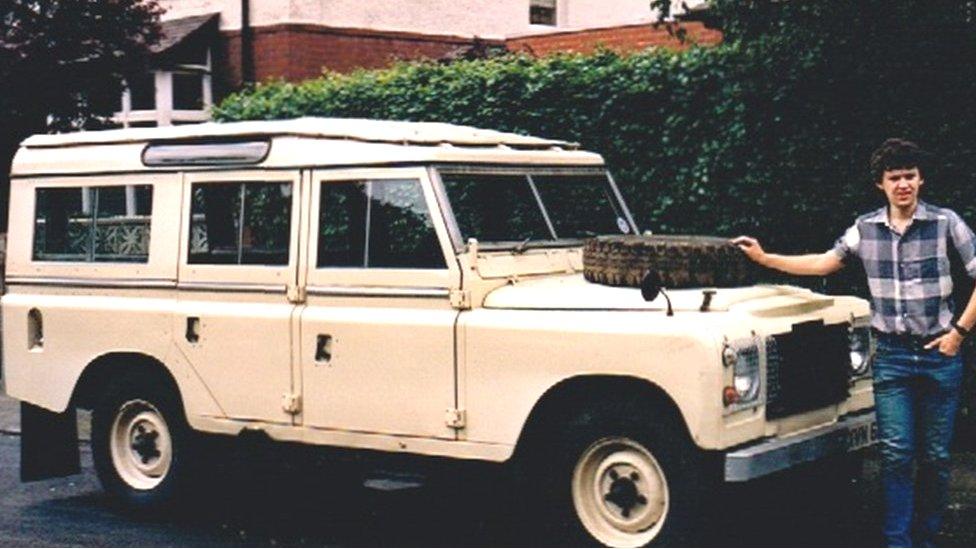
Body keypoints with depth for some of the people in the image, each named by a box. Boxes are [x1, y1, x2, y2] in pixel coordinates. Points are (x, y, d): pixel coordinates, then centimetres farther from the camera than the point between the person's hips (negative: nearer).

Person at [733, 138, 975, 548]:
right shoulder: (865, 229, 5)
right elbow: (823, 263, 13)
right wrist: (764, 258, 8)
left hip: (939, 353, -1)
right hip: (891, 356, 1)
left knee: (935, 457, 5)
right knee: (896, 454, -4)